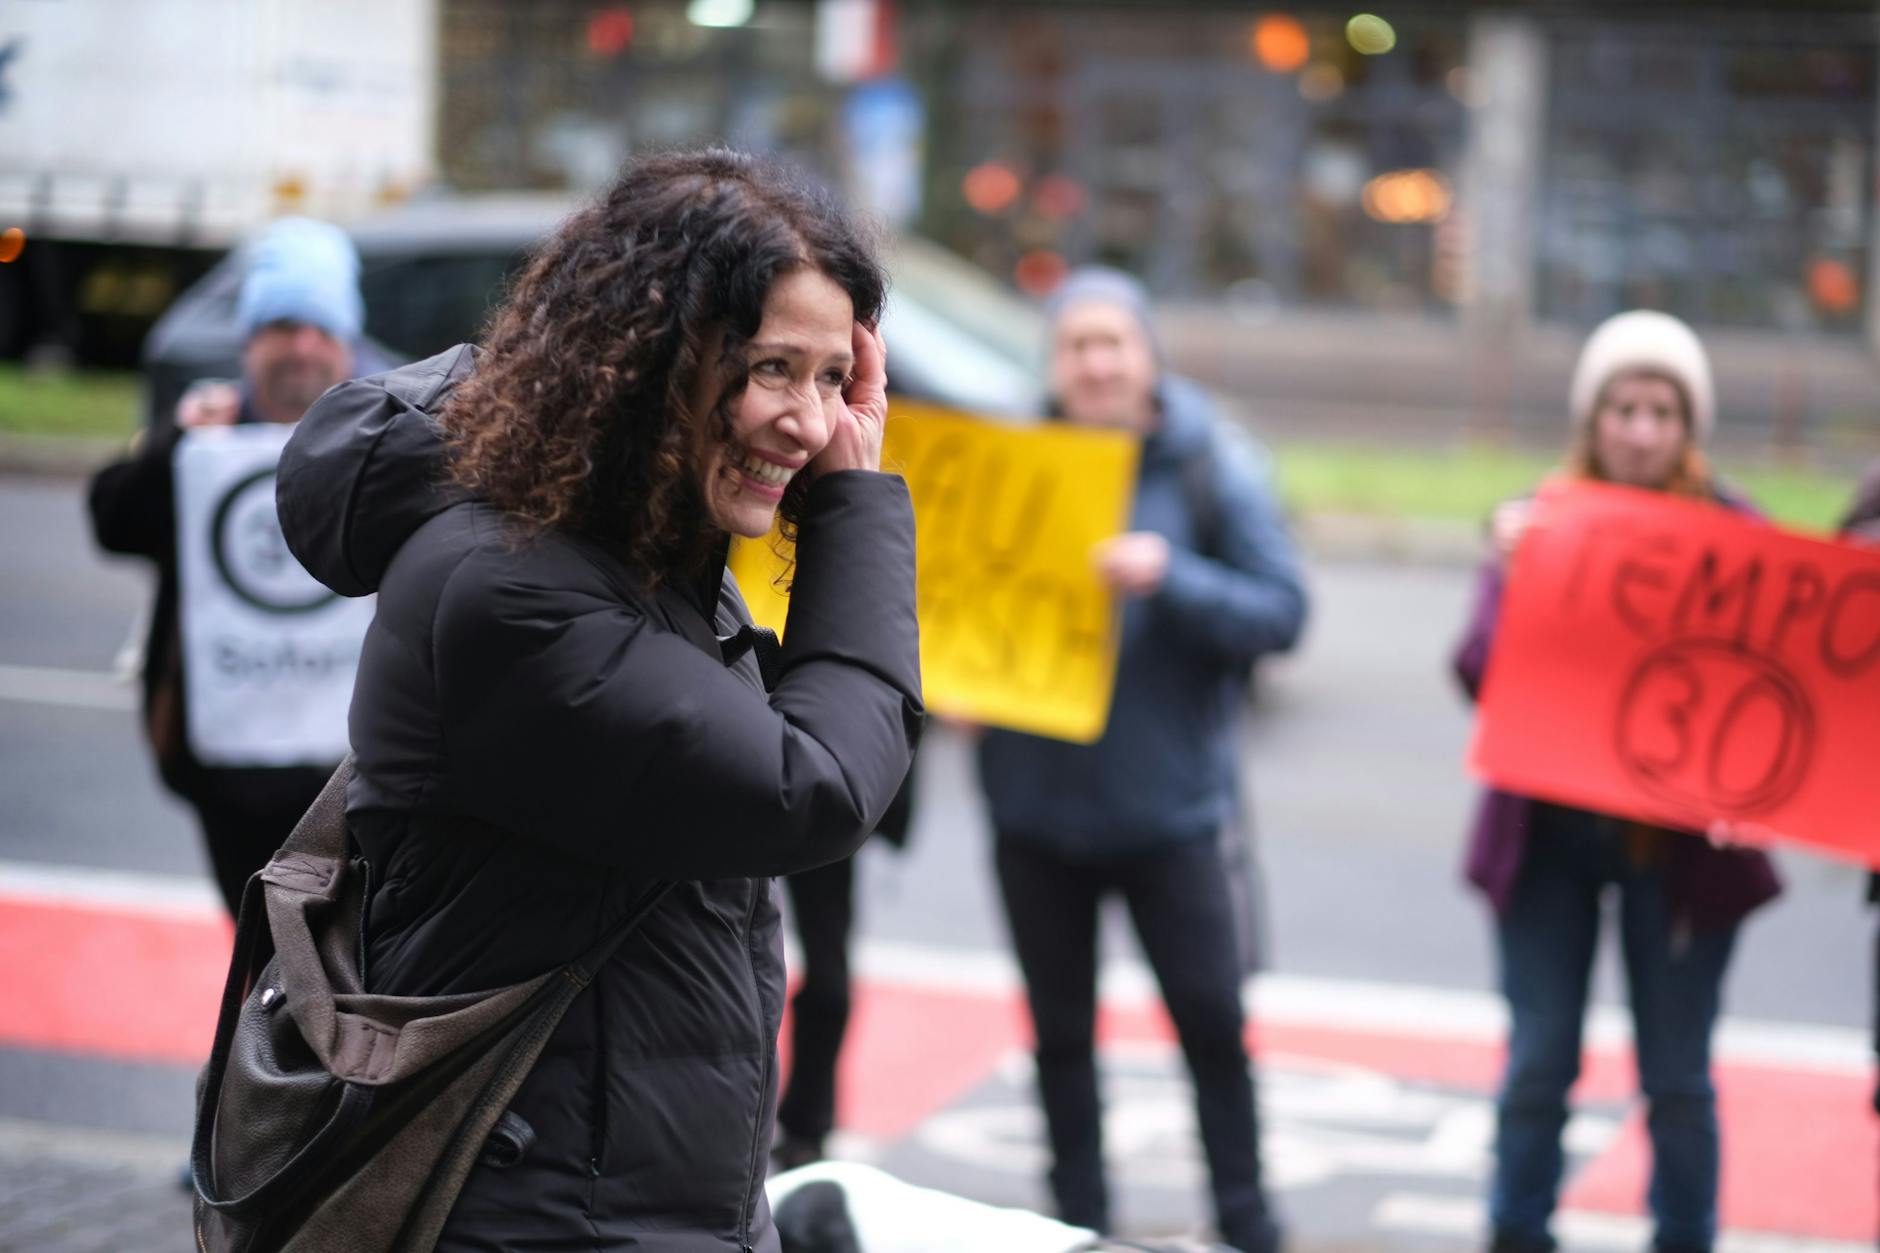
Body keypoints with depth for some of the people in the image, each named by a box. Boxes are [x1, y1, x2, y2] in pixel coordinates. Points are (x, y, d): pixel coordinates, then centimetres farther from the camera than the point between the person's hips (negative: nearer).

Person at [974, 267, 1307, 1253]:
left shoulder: (1209, 468, -5)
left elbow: (1281, 613, -8)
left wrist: (1171, 580, -23)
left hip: (1165, 805, -2)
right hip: (1035, 807, 2)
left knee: (1212, 1022, 2)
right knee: (1061, 1032, 12)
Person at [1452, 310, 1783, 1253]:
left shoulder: (1733, 535, -4)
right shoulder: (1537, 522, 1)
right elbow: (1479, 673, -7)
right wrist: (1511, 574, -24)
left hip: (1679, 842, -1)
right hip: (1548, 831, 1)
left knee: (1677, 1079, 7)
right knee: (1536, 1068, 7)